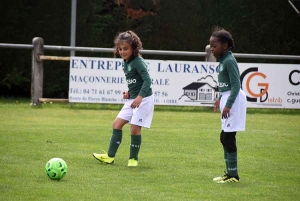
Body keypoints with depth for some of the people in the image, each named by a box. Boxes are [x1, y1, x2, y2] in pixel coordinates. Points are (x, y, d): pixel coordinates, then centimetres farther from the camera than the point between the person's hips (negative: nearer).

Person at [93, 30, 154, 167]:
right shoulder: (125, 63, 10)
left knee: (135, 128, -7)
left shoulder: (138, 62, -17)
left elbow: (147, 80, -24)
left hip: (143, 99, -9)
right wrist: (129, 92, 6)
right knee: (117, 124, 6)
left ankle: (133, 158, 7)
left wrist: (140, 96, -33)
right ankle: (110, 156, 11)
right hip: (132, 99, 9)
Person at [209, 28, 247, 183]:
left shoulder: (229, 61, -16)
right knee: (224, 137, 13)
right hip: (227, 99, 10)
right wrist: (220, 99, 23)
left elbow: (236, 85, -21)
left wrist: (228, 104, -25)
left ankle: (233, 175, -4)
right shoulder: (223, 60, 12)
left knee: (228, 137, -8)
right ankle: (230, 173, 20)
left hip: (234, 99, -10)